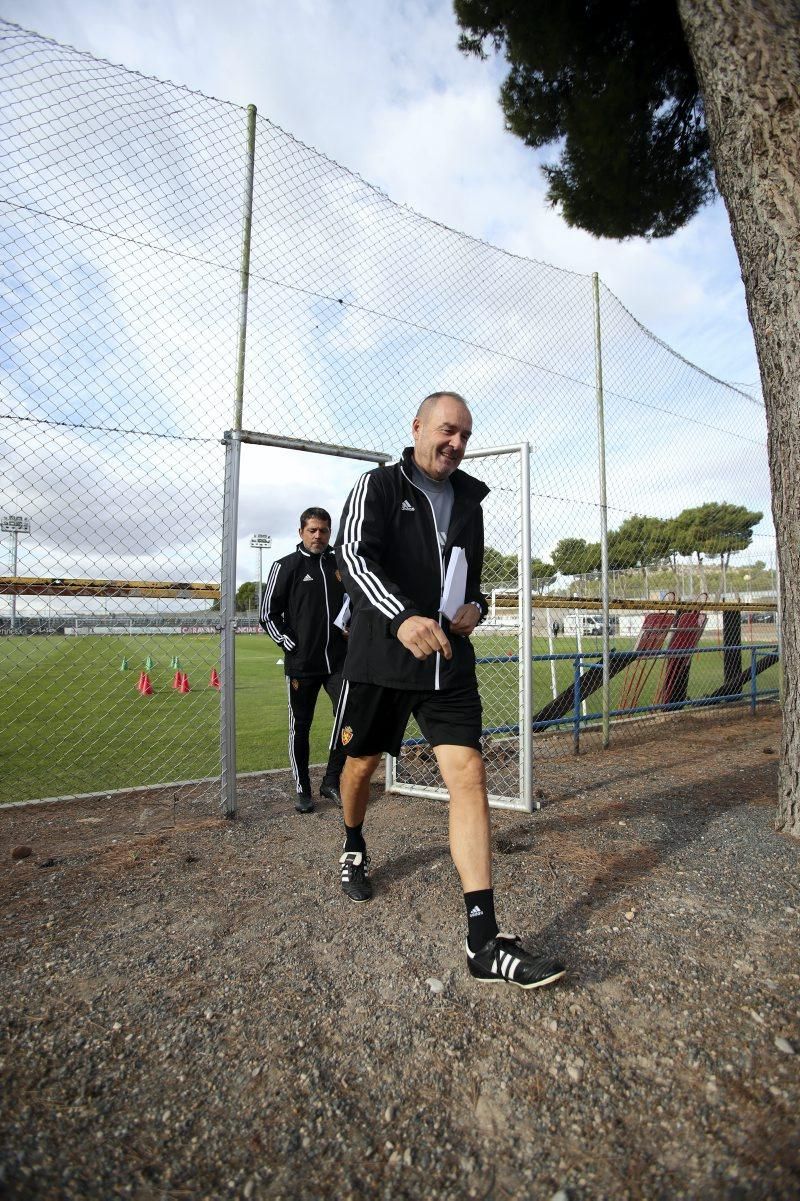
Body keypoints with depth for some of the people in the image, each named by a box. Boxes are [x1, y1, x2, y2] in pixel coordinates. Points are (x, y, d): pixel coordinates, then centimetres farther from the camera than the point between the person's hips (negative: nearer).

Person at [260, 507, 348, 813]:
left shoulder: (341, 564, 11)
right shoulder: (286, 566, 0)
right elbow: (268, 614, 0)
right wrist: (291, 646, -7)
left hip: (338, 661, 3)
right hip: (301, 664, -3)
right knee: (300, 728, 6)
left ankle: (332, 782, 17)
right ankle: (302, 790, 23)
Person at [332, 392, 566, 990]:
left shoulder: (468, 500, 14)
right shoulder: (379, 486, -2)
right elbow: (353, 555, -19)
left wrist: (476, 606, -1)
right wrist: (402, 618, -36)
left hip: (449, 662, 3)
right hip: (380, 656, -3)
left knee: (469, 774, -9)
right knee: (362, 763, 14)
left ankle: (485, 942, -2)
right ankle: (354, 850, 47)